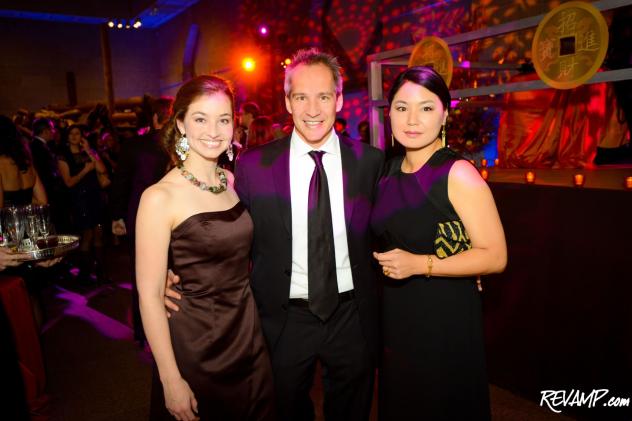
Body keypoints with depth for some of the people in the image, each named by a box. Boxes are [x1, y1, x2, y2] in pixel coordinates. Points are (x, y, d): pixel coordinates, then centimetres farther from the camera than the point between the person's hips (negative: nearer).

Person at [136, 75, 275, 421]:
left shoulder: (234, 182, 1)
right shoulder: (160, 198, -17)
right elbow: (150, 295, -15)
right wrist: (171, 381, -12)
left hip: (249, 337, 6)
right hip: (194, 347, -5)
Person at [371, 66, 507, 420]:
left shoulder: (458, 175, -18)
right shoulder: (390, 171, 2)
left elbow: (495, 257, -20)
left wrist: (419, 264, -24)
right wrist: (387, 261, 1)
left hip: (445, 318, -6)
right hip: (395, 315, 6)